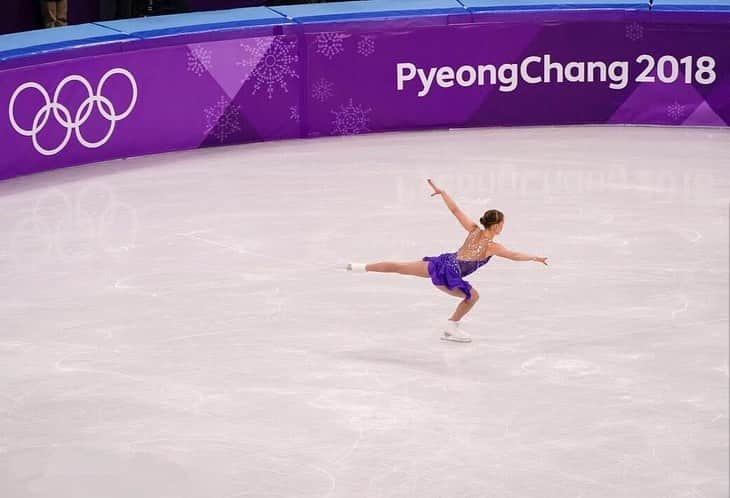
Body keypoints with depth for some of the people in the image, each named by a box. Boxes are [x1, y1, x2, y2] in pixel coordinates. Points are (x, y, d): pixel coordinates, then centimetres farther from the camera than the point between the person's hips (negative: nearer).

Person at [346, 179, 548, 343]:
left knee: (399, 267, 12)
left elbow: (455, 210, 4)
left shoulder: (474, 230, 5)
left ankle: (362, 267, 15)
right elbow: (514, 255, -6)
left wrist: (441, 192, 9)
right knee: (472, 296, 16)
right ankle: (451, 327, 21)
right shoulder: (493, 247, -7)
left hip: (443, 262, 6)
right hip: (450, 276, -6)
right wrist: (536, 258, 4)